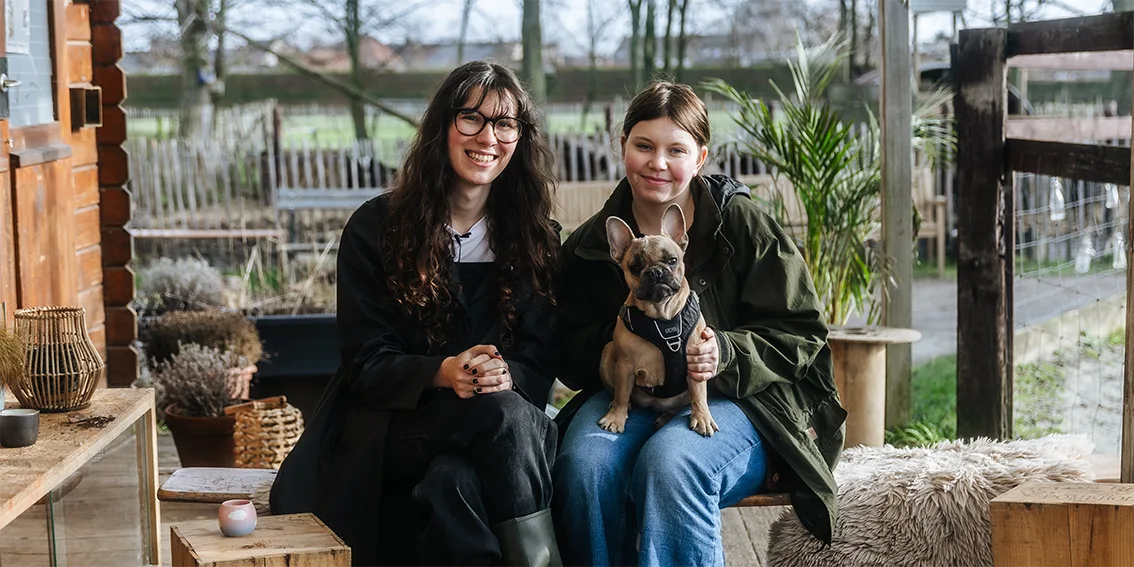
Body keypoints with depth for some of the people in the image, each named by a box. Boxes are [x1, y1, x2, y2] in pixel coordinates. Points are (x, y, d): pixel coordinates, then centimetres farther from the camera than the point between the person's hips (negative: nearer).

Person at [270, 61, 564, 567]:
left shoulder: (536, 238, 10)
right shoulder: (376, 227, 2)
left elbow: (538, 365, 5)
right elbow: (365, 362, -3)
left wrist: (504, 374, -20)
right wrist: (444, 372, -22)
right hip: (387, 432, -2)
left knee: (453, 482, -35)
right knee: (502, 412, -34)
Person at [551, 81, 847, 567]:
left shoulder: (743, 225, 0)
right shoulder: (589, 247, 9)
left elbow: (800, 335, -1)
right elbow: (569, 353, 8)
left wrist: (727, 352, -19)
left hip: (734, 399, -2)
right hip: (628, 395, 3)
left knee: (670, 462, -36)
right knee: (584, 462, -31)